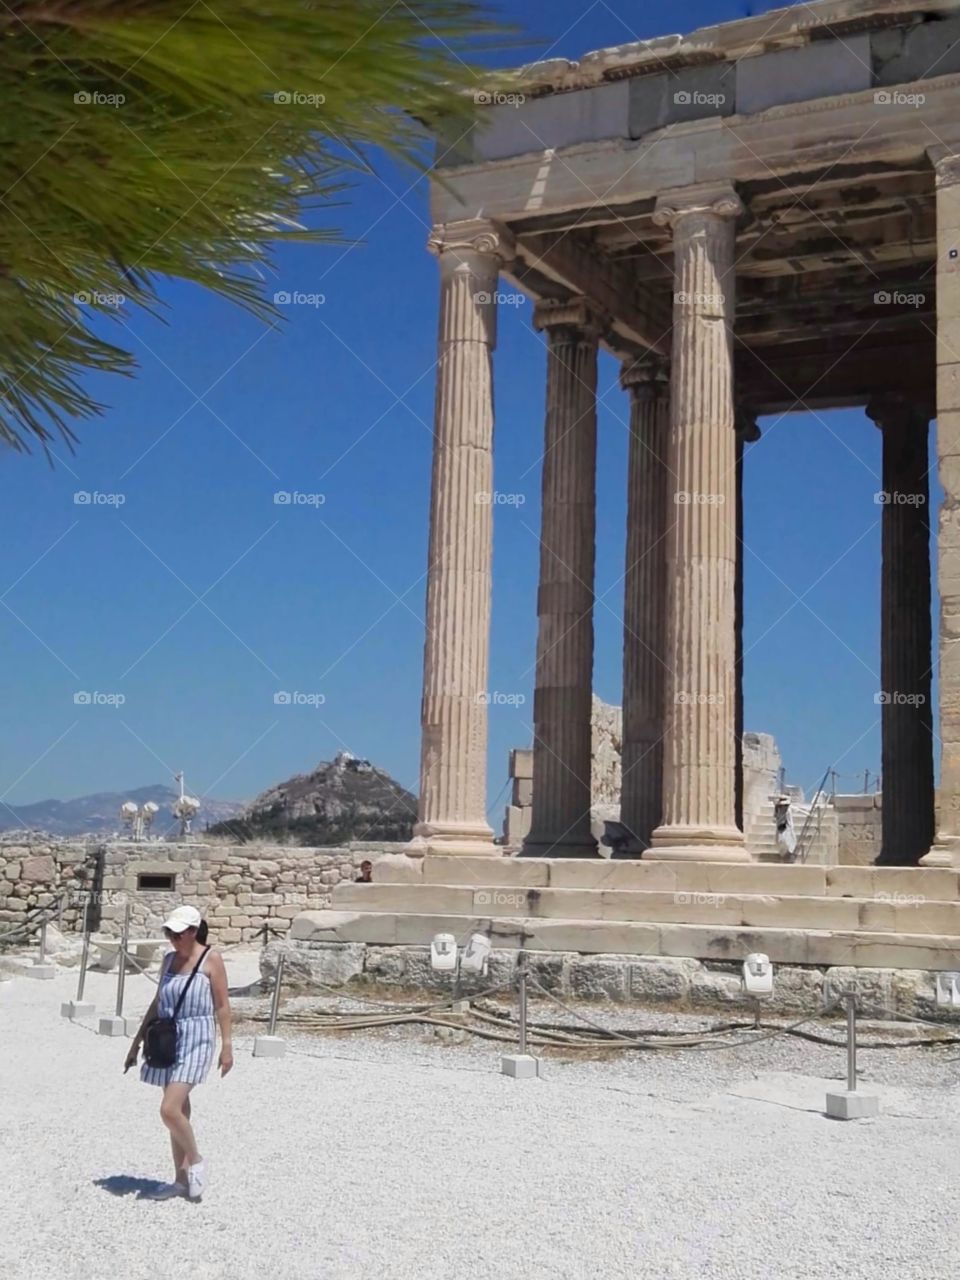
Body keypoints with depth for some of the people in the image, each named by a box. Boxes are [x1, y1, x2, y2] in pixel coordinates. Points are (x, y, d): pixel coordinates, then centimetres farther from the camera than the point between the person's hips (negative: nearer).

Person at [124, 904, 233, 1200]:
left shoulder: (211, 960, -8)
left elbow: (222, 1006, -6)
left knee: (169, 1110, -16)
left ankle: (196, 1162, 7)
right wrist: (137, 1040, 16)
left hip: (196, 1042, -6)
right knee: (178, 1111, 11)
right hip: (167, 1041, 6)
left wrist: (227, 1045, -9)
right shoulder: (169, 959, 9)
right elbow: (157, 1003, 16)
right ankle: (181, 1179, 21)